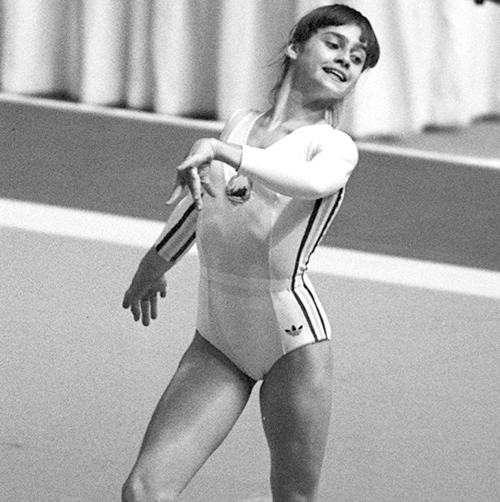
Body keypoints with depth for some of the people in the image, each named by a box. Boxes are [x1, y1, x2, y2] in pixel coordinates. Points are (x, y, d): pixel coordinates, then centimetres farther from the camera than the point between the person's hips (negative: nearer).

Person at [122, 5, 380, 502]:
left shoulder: (334, 147, -6)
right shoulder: (239, 125, 9)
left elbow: (314, 181, -32)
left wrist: (221, 150, -42)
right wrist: (158, 259, 39)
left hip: (292, 334, -4)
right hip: (217, 339, 4)